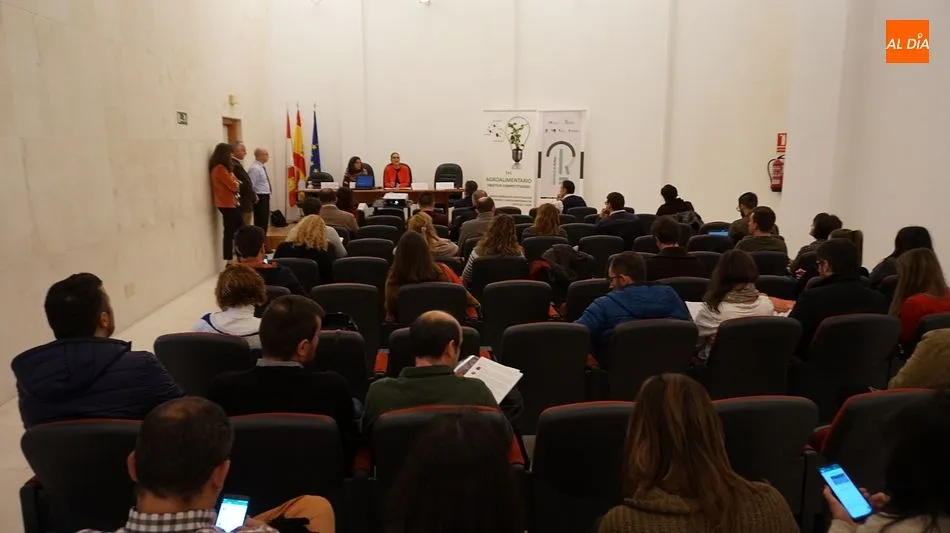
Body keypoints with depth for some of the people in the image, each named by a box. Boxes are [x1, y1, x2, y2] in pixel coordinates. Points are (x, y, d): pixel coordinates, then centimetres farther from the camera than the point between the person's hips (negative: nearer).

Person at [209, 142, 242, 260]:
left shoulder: (221, 167, 15)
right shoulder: (220, 168, -16)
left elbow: (232, 184, 15)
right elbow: (233, 186, -17)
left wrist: (235, 183, -4)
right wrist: (237, 183, 3)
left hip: (230, 203, 10)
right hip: (227, 204, -10)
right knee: (230, 233, -6)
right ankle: (229, 261, -1)